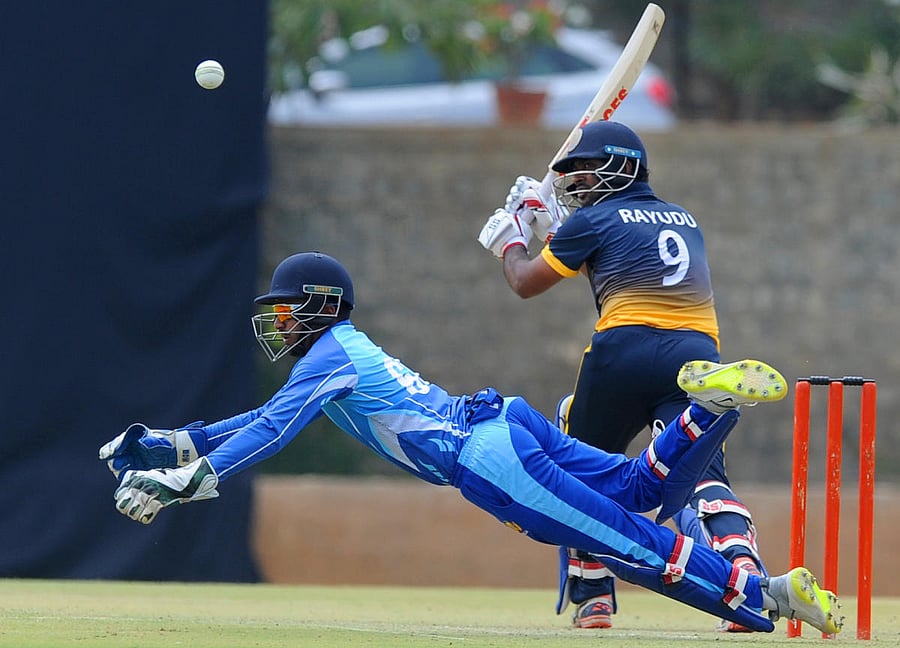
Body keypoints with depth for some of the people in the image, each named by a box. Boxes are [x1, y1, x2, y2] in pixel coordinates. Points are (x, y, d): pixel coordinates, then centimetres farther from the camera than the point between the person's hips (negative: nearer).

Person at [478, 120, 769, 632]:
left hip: (626, 348, -4)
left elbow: (526, 283, 19)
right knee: (702, 473, -5)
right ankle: (743, 565, -35)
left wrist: (511, 239, 39)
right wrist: (554, 228, 46)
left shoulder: (593, 220, 9)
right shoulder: (685, 220, 26)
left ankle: (593, 596, 13)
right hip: (698, 352, 4)